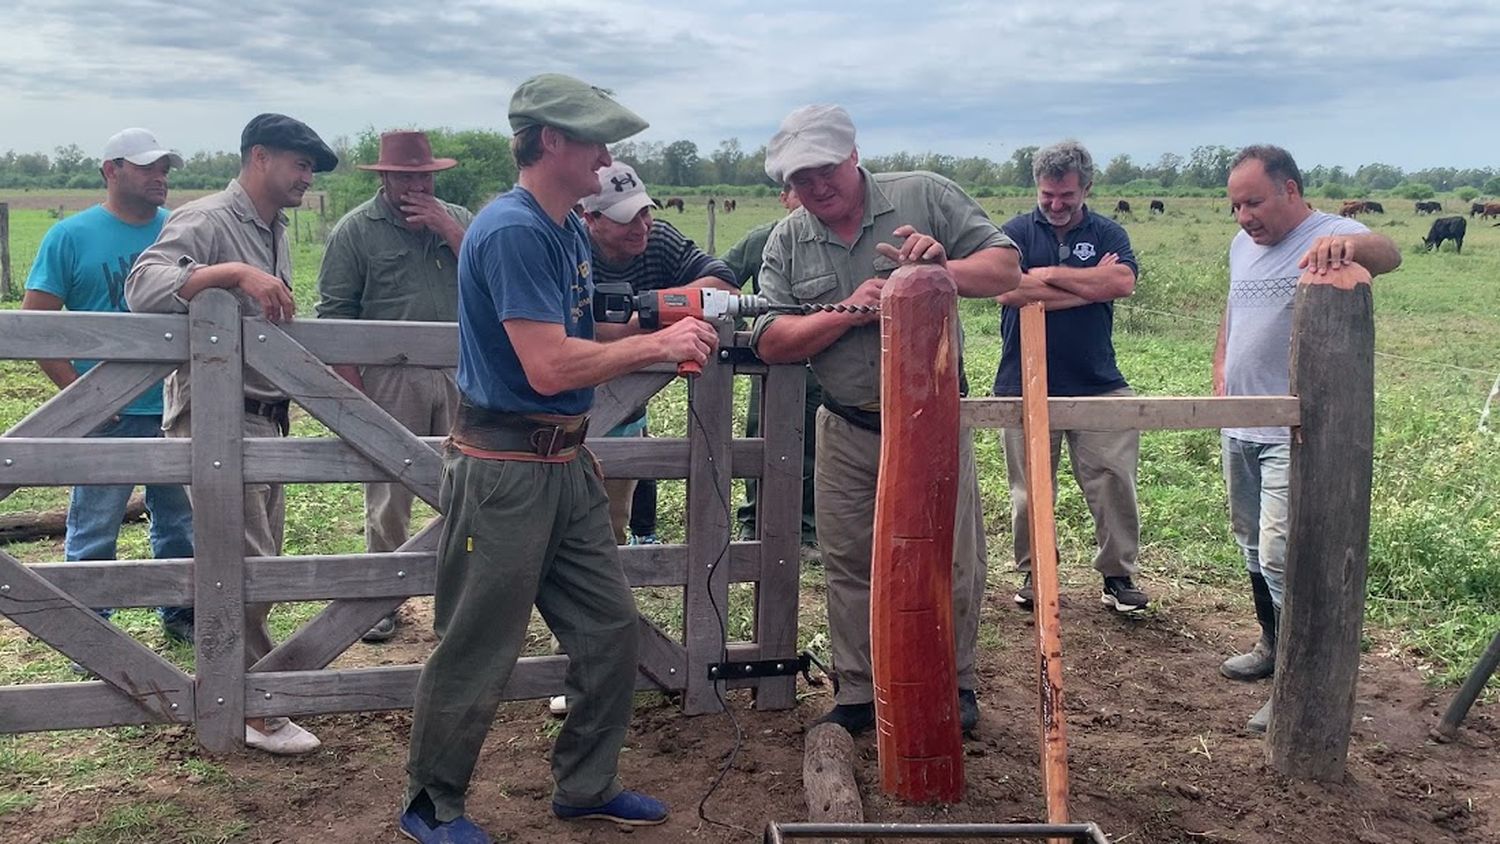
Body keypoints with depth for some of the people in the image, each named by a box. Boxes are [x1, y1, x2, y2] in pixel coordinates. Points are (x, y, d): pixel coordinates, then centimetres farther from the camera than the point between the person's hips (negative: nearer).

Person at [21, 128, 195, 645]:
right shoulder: (71, 236, -5)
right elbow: (34, 320, -4)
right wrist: (78, 390, -11)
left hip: (177, 408, 3)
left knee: (180, 521, 15)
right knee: (94, 530, 5)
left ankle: (182, 613, 31)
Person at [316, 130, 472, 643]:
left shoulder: (458, 220, 12)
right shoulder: (356, 230, 1)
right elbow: (335, 314, -2)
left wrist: (447, 231, -7)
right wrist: (354, 391, -8)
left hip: (460, 374, 3)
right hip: (391, 379, -3)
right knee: (389, 495, 3)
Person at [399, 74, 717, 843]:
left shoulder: (568, 228, 11)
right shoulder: (512, 231, -19)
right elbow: (547, 367, -26)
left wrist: (668, 327, 2)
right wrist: (657, 346, -17)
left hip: (566, 462, 9)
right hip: (505, 470, -9)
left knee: (610, 629, 14)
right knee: (475, 654, 4)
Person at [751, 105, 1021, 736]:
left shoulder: (925, 197, -5)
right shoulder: (786, 242, 2)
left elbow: (1006, 270, -6)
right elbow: (771, 342, -5)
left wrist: (944, 269, -26)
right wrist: (850, 312, -19)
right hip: (847, 433, 2)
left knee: (953, 562, 7)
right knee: (849, 566, 9)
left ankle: (955, 684, 28)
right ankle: (857, 694, 25)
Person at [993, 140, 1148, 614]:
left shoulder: (1107, 234, 8)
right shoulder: (1018, 232, 3)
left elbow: (1123, 282, -13)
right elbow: (1010, 291, -15)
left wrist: (1049, 275, -11)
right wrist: (1091, 286, -9)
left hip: (1098, 384, 1)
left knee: (1114, 482, -1)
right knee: (1030, 492, 6)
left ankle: (1119, 575, 12)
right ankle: (1033, 573, 21)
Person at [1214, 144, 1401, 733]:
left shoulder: (1332, 237, -14)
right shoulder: (1243, 244, 10)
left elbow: (1389, 256, -35)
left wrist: (1351, 244, -57)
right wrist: (1220, 376, 12)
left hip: (1295, 434, -8)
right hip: (1240, 426, 8)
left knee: (1282, 555, -12)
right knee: (1253, 546, 20)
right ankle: (1273, 646, 38)